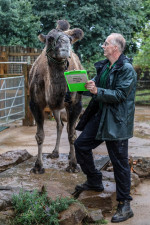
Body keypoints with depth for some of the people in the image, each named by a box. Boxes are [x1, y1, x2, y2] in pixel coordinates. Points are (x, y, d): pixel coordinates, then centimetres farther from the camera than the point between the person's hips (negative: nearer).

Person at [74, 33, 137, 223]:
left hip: (117, 122, -9)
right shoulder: (104, 66, 11)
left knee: (119, 161, -2)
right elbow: (95, 85, 16)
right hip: (99, 116, 9)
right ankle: (94, 182, 32)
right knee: (81, 144, 12)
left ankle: (125, 205, 9)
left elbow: (120, 94, -22)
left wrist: (97, 91, -27)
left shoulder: (127, 69, -15)